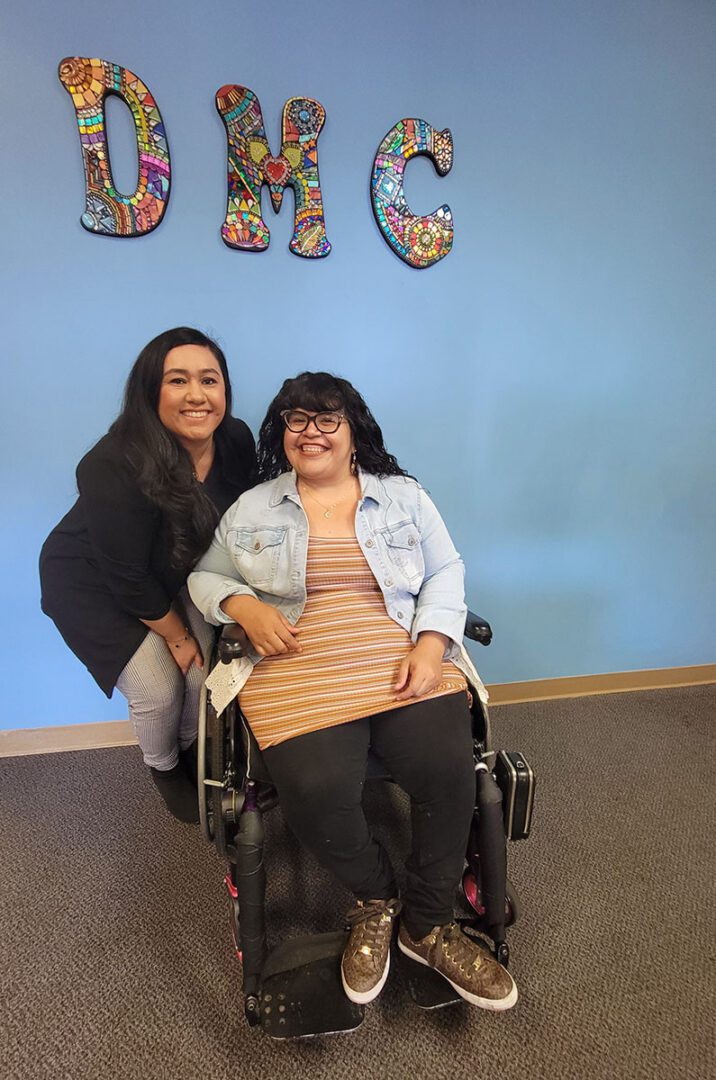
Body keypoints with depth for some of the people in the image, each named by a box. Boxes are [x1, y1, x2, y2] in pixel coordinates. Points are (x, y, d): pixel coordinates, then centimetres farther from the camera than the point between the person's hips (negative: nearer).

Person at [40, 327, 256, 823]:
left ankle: (193, 750, 31)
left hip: (175, 576, 5)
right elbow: (127, 578, -26)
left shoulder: (236, 440, -18)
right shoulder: (114, 469, -34)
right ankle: (165, 769, 28)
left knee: (207, 671, -3)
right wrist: (176, 636, -13)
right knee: (158, 690, -7)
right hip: (94, 583, -4)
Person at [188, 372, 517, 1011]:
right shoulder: (251, 509, 13)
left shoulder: (403, 496, 14)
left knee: (449, 768, -23)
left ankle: (427, 924, 6)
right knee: (316, 793, -27)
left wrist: (430, 644, -6)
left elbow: (445, 574, 12)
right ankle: (376, 896, 9)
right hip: (297, 671, -1)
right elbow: (206, 577, 17)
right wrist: (244, 605, -5)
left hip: (404, 663, 2)